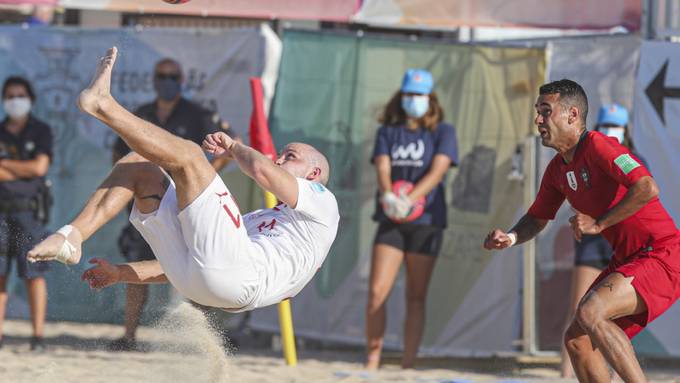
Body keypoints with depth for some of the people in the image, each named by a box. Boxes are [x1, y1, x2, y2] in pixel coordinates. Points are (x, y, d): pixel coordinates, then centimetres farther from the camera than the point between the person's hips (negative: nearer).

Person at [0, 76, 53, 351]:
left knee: (33, 273, -7)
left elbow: (39, 167, -8)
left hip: (29, 210, -3)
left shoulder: (41, 132, 4)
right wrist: (23, 172, -11)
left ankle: (38, 335, -9)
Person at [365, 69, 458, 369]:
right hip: (390, 221, 2)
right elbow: (382, 167, -4)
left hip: (425, 220, -2)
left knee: (416, 297, 0)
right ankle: (372, 360, -1)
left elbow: (437, 171, -12)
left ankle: (408, 366, 2)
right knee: (377, 291, -9)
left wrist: (410, 199, -29)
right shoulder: (388, 132, 11)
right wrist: (388, 195, -27)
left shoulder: (443, 133, 3)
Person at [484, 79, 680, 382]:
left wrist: (598, 223, -23)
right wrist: (511, 238, 1)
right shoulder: (558, 169, 11)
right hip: (626, 260, 10)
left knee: (590, 313, -27)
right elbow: (537, 219, 23)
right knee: (577, 340, 5)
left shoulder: (597, 146, -17)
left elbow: (647, 189, -30)